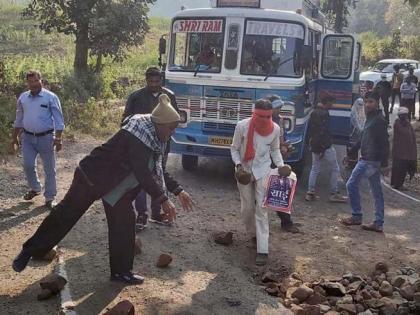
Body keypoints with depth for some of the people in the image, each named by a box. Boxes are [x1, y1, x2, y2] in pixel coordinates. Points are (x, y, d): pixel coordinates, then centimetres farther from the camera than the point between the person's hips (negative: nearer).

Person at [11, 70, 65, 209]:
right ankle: (35, 188, 30)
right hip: (28, 137, 4)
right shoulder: (23, 98, 5)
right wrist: (15, 137, 15)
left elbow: (58, 119, -9)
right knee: (28, 165, 4)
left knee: (49, 169, 2)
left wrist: (58, 138, -16)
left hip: (46, 137, -4)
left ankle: (50, 198, 13)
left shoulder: (51, 97, -8)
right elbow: (19, 119, 14)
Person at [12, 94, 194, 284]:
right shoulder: (140, 134, -28)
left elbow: (157, 170, 11)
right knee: (66, 214, 1)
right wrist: (163, 200, -33)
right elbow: (141, 173, -33)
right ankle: (29, 251, 18)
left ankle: (121, 271, 14)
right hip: (92, 176, -8)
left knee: (124, 222, 3)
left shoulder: (156, 138, 0)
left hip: (115, 184, 8)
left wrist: (178, 191, 3)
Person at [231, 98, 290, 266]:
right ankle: (255, 234, 37)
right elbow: (234, 149, -5)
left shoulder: (275, 129, -10)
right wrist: (238, 166, -19)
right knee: (247, 208, 8)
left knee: (261, 208, -8)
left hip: (263, 171, 0)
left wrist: (280, 165, -8)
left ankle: (263, 250, -10)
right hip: (244, 171, 0)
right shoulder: (242, 126, -16)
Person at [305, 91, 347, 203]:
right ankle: (334, 194, 9)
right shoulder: (324, 113, -19)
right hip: (325, 146, -9)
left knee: (315, 169, 15)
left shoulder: (314, 112, 9)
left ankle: (310, 193, 15)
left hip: (314, 145, 9)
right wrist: (323, 148, -20)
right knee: (335, 169, 5)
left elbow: (309, 129, 17)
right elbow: (323, 132, -22)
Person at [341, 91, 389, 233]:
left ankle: (356, 216, 5)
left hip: (369, 161, -10)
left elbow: (384, 143, -19)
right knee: (376, 191, 10)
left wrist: (384, 164, -21)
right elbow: (363, 139, 23)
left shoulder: (379, 120, -14)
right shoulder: (370, 118, 15)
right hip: (372, 161, 10)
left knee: (351, 185, -3)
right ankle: (378, 224, 15)